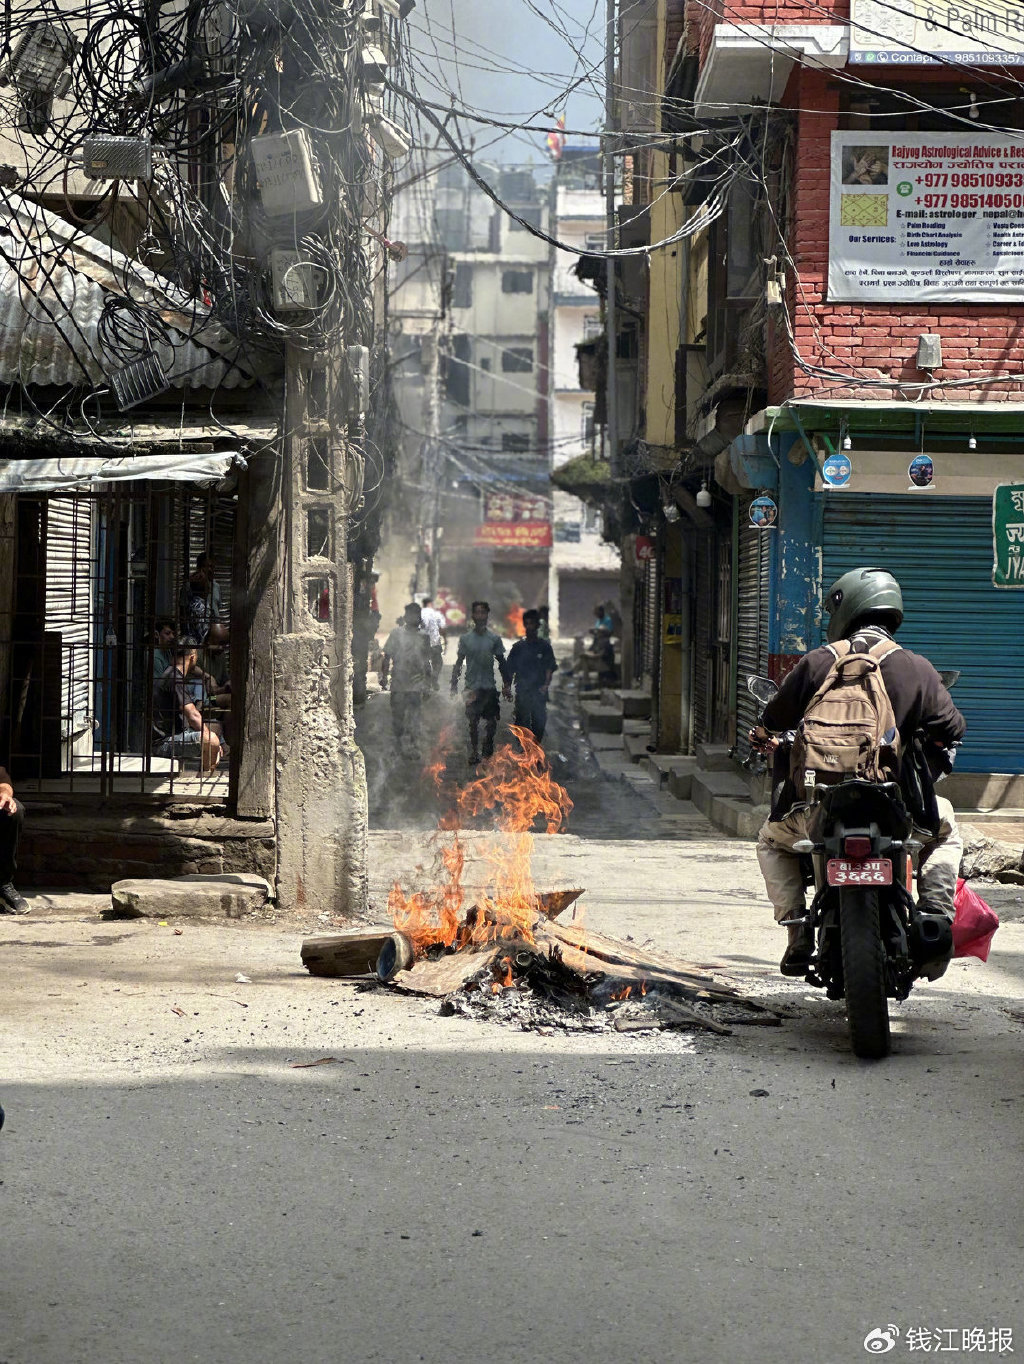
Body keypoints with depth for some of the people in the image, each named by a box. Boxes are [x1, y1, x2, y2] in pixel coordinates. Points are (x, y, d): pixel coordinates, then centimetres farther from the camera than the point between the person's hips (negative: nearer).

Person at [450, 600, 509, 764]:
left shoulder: (494, 638, 2)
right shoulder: (466, 638, 2)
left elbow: (502, 663, 8)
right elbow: (459, 663, 7)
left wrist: (506, 684, 5)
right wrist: (454, 685, 2)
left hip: (490, 686, 1)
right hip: (472, 686, 0)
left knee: (492, 721, 1)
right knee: (473, 721, 0)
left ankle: (488, 749, 20)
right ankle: (474, 752, 10)